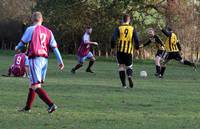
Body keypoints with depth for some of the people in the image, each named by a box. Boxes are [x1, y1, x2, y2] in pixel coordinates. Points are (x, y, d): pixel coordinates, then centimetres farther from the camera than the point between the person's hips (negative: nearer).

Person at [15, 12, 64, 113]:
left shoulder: (31, 29, -5)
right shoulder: (48, 31, 9)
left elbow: (23, 42, 6)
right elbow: (54, 47, 5)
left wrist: (17, 48, 28)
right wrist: (60, 61, 6)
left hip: (35, 58, -7)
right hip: (44, 59, 7)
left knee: (36, 86, -10)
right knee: (33, 84, 19)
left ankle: (51, 104, -24)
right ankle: (28, 107, 27)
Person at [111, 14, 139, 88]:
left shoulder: (118, 29, -1)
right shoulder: (132, 29, 3)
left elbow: (114, 39, -9)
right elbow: (136, 40, -1)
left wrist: (113, 47, 2)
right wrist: (137, 48, 12)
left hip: (120, 51, -1)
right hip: (129, 51, 1)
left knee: (121, 67, 9)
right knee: (129, 67, 14)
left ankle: (124, 84, 1)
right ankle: (130, 77, -19)